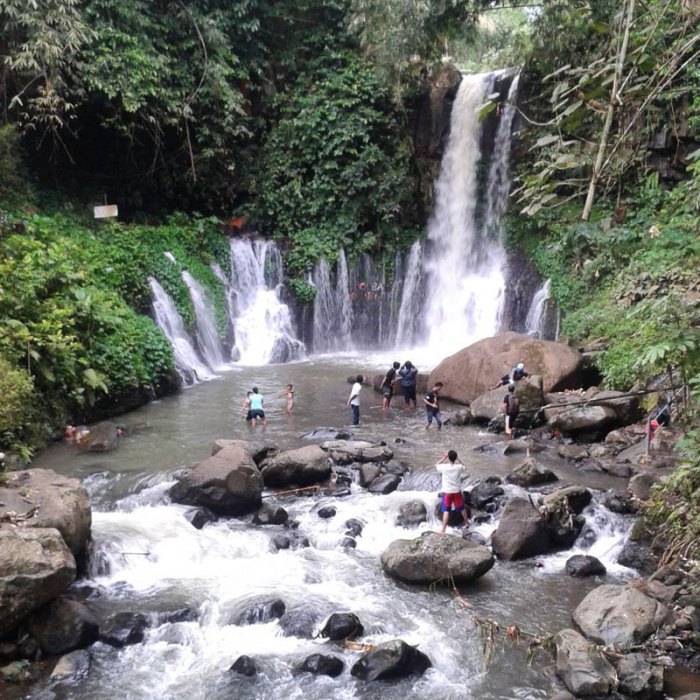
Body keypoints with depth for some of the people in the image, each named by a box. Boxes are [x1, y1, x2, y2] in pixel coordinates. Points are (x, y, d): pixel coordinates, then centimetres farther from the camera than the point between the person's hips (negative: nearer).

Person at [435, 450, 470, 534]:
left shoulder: (444, 467, -16)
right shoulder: (459, 467, -12)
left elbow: (436, 465, 5)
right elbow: (463, 466, 14)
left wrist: (444, 457, 6)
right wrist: (457, 459, 11)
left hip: (447, 492, -2)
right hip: (457, 491, 2)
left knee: (446, 511, -1)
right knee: (462, 508, 24)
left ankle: (443, 529, -7)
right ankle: (466, 522, 46)